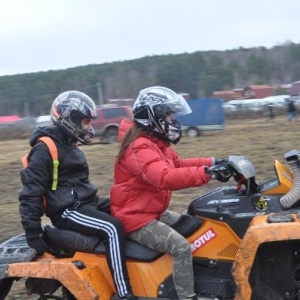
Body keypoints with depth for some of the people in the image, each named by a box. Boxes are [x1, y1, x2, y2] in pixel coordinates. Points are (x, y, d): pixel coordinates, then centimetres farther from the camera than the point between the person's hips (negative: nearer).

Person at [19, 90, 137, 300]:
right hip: (68, 211, -10)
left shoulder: (68, 144, 16)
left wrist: (95, 202, 30)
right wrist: (33, 233, -21)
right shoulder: (45, 149, -14)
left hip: (86, 202, 10)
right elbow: (31, 191, -18)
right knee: (113, 229, -28)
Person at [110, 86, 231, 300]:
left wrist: (212, 163, 5)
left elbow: (178, 164, 18)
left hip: (154, 212, 11)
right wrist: (206, 173, -43)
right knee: (182, 246, -24)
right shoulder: (140, 147, -23)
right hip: (136, 218, -11)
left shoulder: (156, 141, 12)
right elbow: (164, 177, -38)